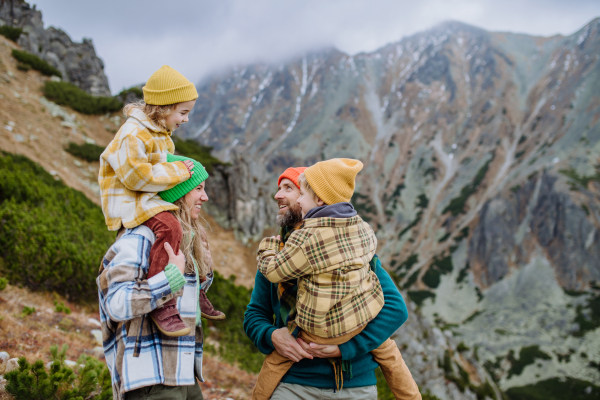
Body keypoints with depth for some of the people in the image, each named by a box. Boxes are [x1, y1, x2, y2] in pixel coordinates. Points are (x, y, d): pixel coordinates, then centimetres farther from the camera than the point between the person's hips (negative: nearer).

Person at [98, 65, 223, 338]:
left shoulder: (159, 133, 15)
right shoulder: (133, 134, -19)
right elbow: (136, 175, -27)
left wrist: (183, 170, 8)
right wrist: (177, 171, -22)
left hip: (150, 199, 11)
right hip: (128, 200, -11)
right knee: (169, 228, -36)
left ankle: (196, 292, 32)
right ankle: (161, 303, -34)